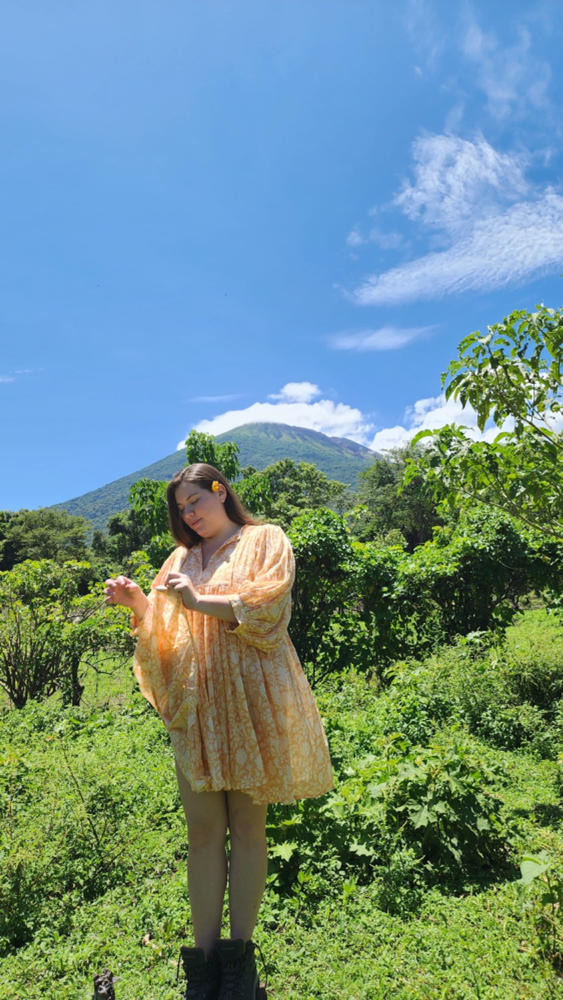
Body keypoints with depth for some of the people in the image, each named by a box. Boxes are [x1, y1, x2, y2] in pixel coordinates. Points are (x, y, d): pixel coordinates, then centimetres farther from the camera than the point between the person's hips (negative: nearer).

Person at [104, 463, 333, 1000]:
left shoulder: (265, 540, 6)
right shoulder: (183, 558, 18)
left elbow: (266, 605, -8)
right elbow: (167, 637, 16)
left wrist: (200, 601, -15)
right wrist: (139, 603, -2)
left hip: (248, 700, -3)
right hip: (195, 704, 4)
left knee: (247, 827, 4)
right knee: (203, 831, 5)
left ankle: (240, 955, 16)